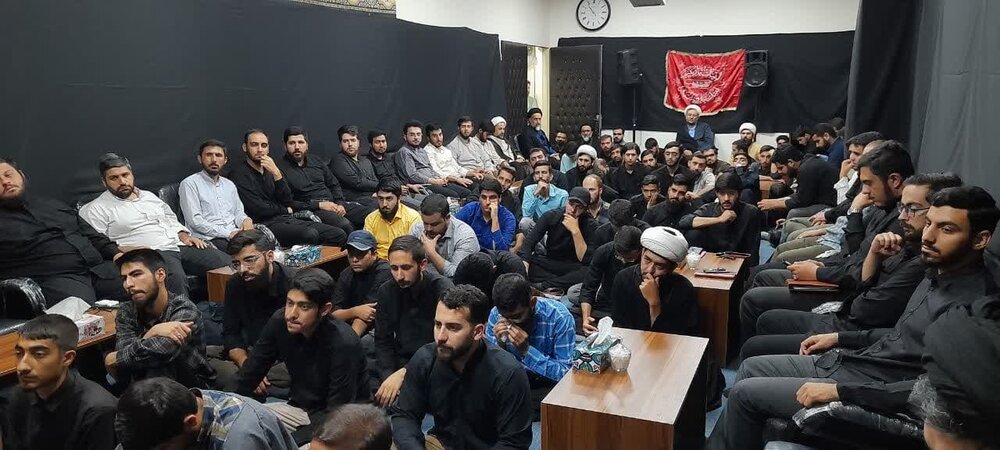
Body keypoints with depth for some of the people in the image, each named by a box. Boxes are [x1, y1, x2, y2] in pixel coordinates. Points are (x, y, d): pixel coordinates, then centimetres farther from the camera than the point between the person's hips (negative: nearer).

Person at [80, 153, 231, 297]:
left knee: (227, 263, -15)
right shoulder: (95, 209, 6)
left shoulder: (149, 196, 25)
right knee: (176, 277, -40)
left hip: (179, 245, 6)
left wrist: (183, 235, 11)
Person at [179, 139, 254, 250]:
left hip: (235, 236, 6)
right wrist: (228, 233, -16)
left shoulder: (229, 185, 23)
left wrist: (246, 220, -1)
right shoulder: (190, 184, 2)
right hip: (208, 239, -6)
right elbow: (195, 221, -8)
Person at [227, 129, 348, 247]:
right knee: (310, 234, -34)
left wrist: (277, 174, -7)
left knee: (339, 235, -11)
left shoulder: (272, 170, 19)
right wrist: (285, 210, 6)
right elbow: (258, 209, -10)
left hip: (288, 218, 6)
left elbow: (288, 202, 5)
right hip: (266, 224, -6)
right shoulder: (238, 173, -1)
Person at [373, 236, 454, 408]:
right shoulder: (386, 292, 2)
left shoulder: (442, 289, -15)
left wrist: (403, 373, -27)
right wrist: (389, 377, -14)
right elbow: (383, 341, 5)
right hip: (401, 360, 5)